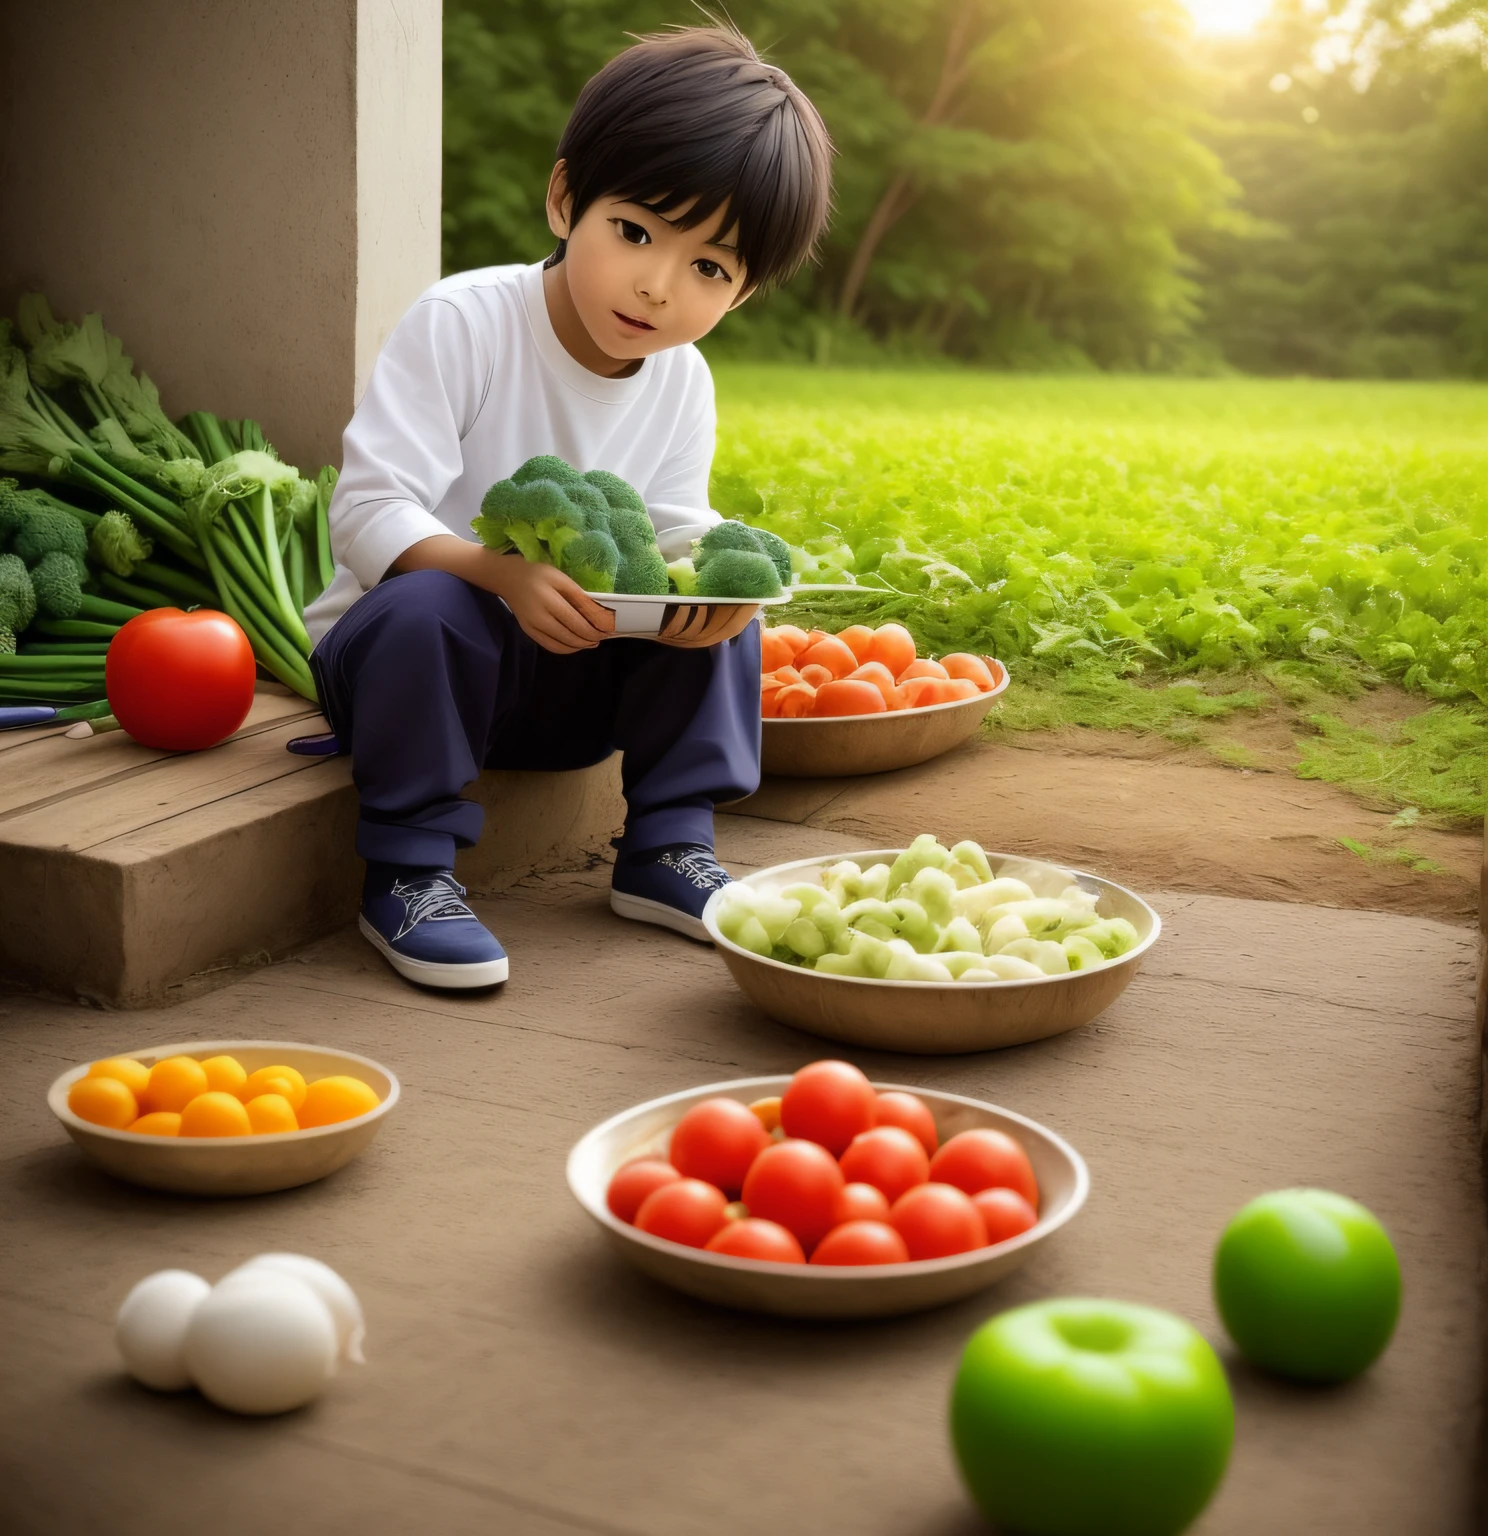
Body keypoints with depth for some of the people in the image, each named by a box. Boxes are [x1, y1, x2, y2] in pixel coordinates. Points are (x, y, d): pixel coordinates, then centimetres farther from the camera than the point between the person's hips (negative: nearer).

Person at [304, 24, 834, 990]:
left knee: (720, 611, -14)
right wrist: (500, 572, -44)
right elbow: (368, 511, -26)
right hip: (403, 645, -4)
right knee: (425, 607, -37)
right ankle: (408, 869, -19)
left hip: (565, 676, 5)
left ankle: (667, 847, -1)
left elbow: (678, 533, -2)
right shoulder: (460, 322, -21)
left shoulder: (683, 384, -4)